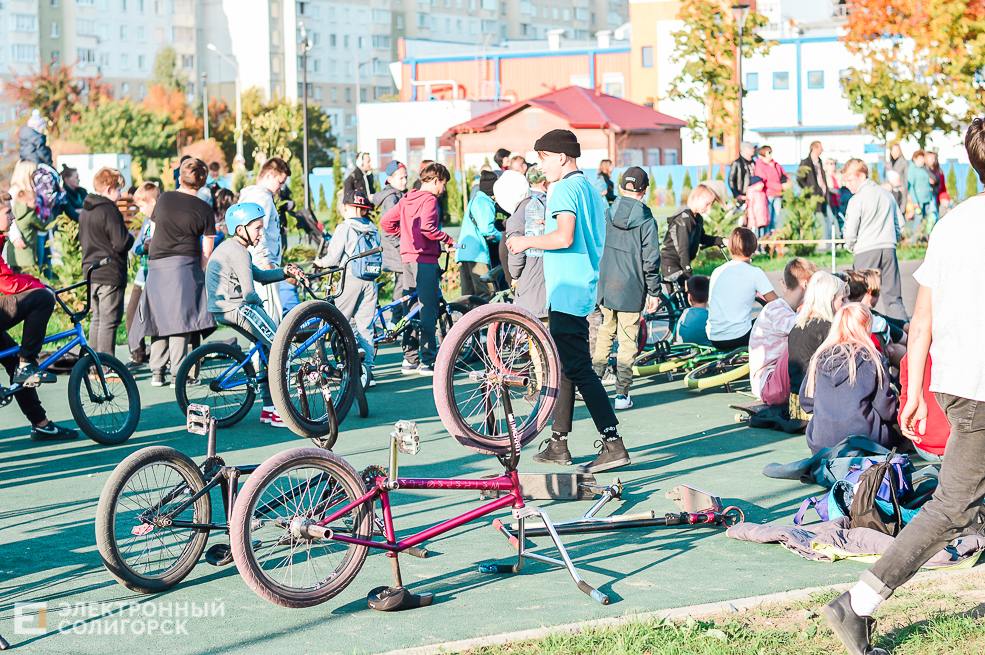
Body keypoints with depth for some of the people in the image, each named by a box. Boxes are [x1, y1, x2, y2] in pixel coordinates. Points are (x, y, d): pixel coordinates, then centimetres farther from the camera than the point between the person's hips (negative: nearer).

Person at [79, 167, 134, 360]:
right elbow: (120, 244, -19)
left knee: (96, 318, 15)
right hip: (110, 274, -9)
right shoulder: (110, 211, -16)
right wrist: (130, 237, 0)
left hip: (90, 272, 9)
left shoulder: (85, 211, 12)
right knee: (109, 320, -5)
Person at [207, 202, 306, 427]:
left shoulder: (228, 247, 19)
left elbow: (258, 274, 20)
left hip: (220, 309, 11)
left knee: (270, 347, 16)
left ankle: (268, 408, 17)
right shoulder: (238, 252, -14)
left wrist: (285, 271, 8)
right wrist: (258, 304, 3)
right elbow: (248, 292, -18)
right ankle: (280, 412, -9)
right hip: (236, 308, -11)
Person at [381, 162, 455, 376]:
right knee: (428, 310, -5)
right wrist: (448, 239, -14)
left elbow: (385, 222, 14)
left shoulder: (407, 199, 15)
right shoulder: (429, 199, -11)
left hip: (407, 257, 9)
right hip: (425, 259, -9)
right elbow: (426, 228, -25)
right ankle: (428, 362, -4)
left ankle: (409, 359, 15)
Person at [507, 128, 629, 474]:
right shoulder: (592, 190, 17)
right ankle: (559, 443, 22)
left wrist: (528, 241, -11)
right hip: (585, 290, 10)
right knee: (564, 367, 16)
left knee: (578, 370, -11)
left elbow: (564, 237, -26)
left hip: (567, 292, -10)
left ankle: (614, 445, -15)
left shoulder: (564, 189, -13)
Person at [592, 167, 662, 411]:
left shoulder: (606, 214, 1)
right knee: (627, 340, 4)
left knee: (605, 332, 22)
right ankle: (622, 394, 3)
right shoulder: (646, 220, -8)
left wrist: (595, 283, 18)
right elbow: (651, 260, -8)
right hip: (631, 289, -3)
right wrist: (654, 292, 0)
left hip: (604, 287, 4)